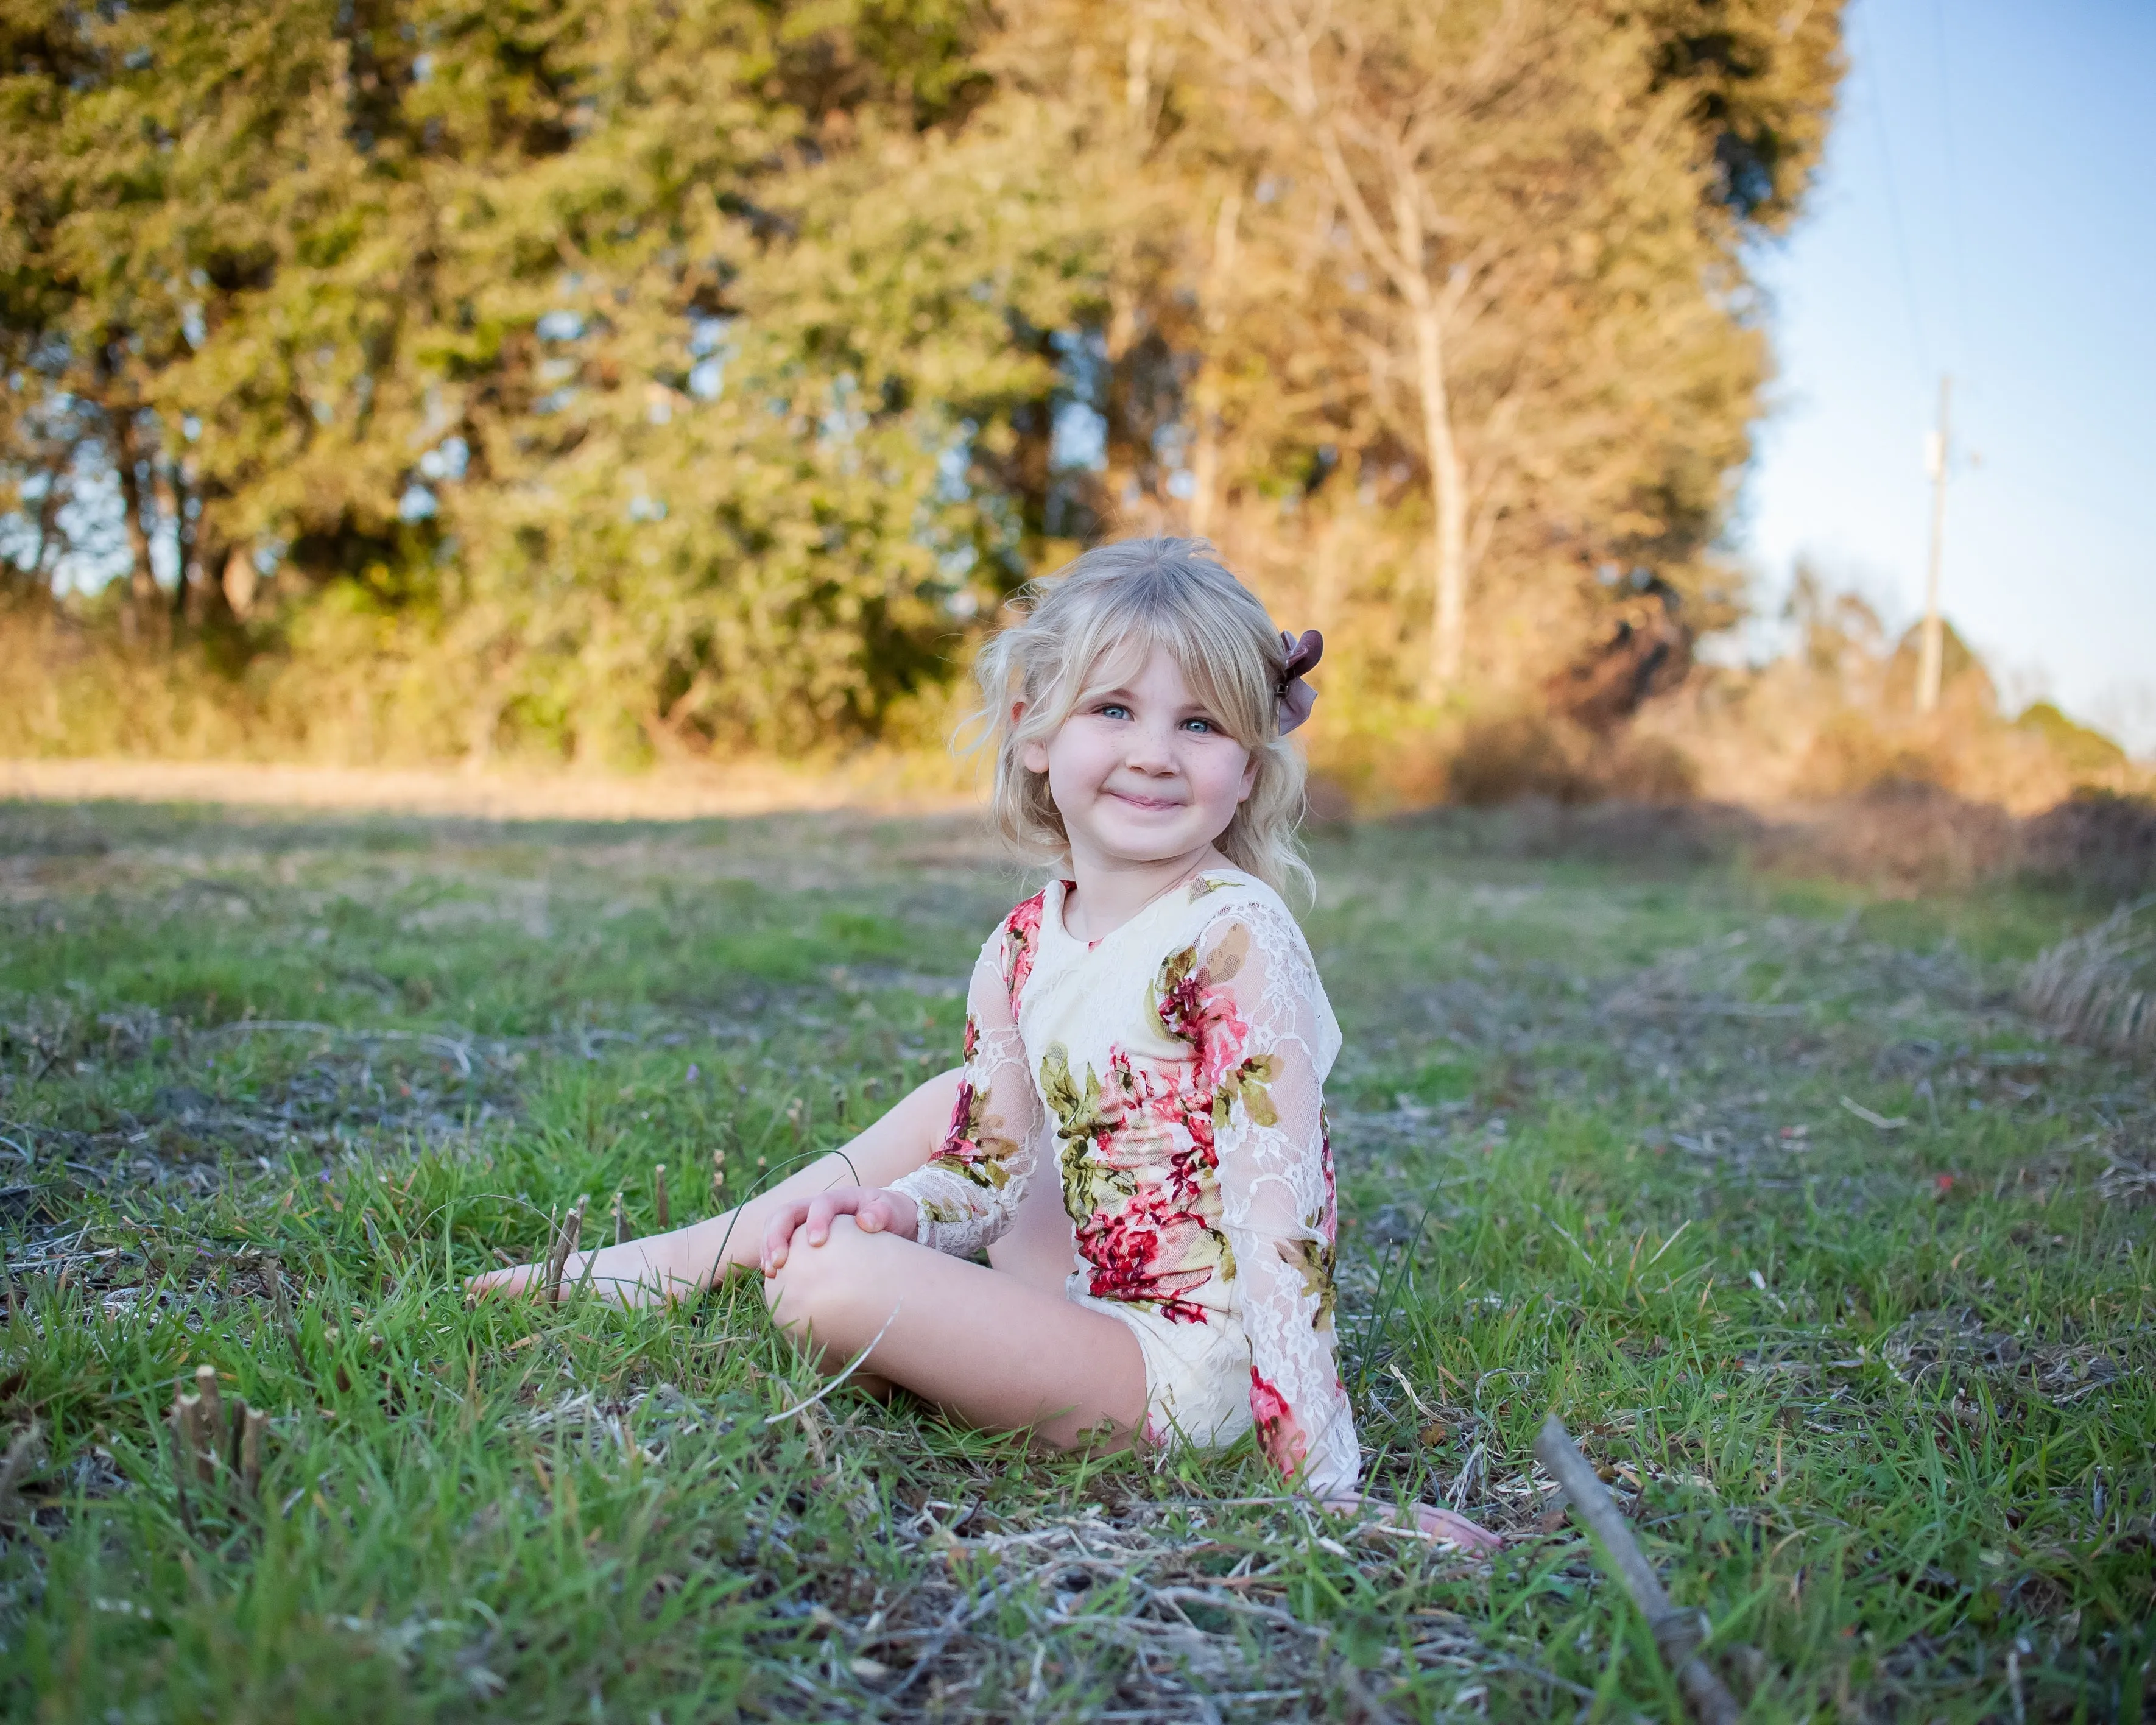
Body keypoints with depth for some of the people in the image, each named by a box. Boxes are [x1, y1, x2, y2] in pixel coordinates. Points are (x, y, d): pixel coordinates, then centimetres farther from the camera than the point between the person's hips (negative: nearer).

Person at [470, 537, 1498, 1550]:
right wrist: (893, 1210, -14)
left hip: (1188, 1363, -7)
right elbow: (993, 1169, 8)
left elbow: (1277, 1218, -23)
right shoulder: (1022, 950, 1)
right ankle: (676, 1261, 23)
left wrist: (1327, 1483, -24)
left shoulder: (1235, 940, -21)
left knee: (831, 1282, -21)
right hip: (1096, 1297, 7)